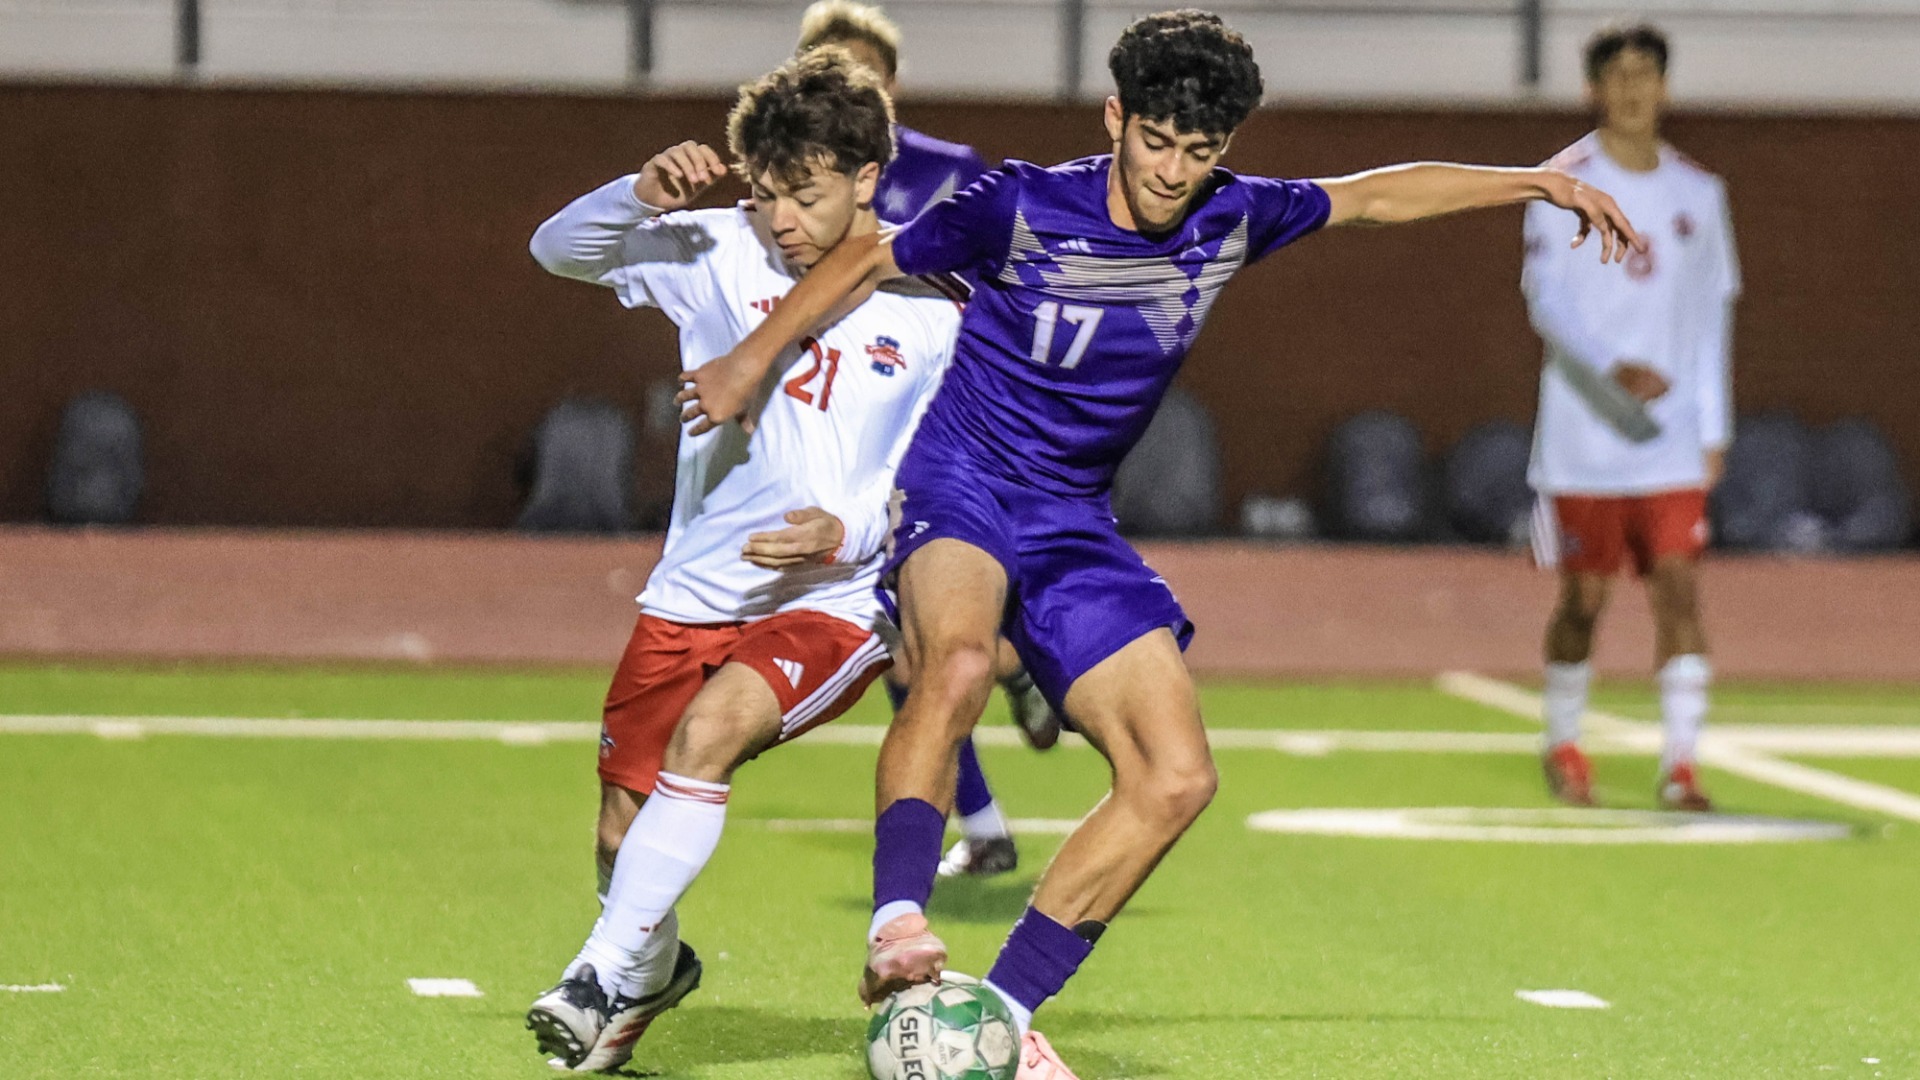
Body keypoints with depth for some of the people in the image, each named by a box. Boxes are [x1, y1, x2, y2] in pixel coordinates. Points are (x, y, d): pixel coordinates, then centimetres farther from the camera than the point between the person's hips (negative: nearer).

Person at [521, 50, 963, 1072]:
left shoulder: (929, 314, -6)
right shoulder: (722, 252, -1)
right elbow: (561, 249, 1)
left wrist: (852, 530, -18)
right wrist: (645, 196, -19)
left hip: (832, 605, -3)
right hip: (692, 592, 4)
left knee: (708, 730, -30)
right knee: (624, 825, 6)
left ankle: (607, 976, -21)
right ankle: (656, 964, 39)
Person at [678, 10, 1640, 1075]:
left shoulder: (1231, 219, -1)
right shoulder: (1021, 207, -15)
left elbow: (1375, 194, 15)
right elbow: (870, 260, -1)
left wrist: (1539, 181, 18)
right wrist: (748, 362, -1)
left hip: (1075, 524, 6)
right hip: (958, 487, -5)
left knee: (1175, 778, -7)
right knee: (958, 662, -40)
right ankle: (895, 926, -40)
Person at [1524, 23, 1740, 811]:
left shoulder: (1698, 192, 9)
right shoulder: (1562, 185, -2)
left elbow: (1711, 317, 13)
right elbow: (1546, 300, -12)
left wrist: (1714, 428, 8)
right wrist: (1614, 368, -27)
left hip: (1672, 443, 2)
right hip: (1583, 440, -2)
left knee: (1678, 589, -10)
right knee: (1583, 598, 5)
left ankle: (1680, 763, -10)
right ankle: (1562, 743, 27)